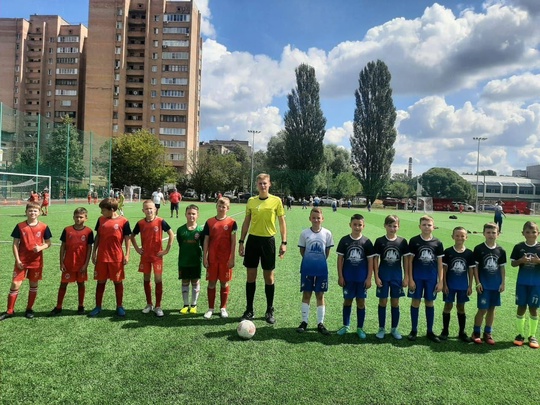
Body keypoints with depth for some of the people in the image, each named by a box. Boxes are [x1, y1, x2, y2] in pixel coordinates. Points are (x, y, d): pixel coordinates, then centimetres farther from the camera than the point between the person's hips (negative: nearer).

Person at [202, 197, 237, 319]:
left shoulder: (231, 223, -3)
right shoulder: (209, 222, 2)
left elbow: (233, 242, -3)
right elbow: (206, 241, 4)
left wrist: (232, 258, -7)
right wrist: (204, 258, 0)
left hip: (226, 259, -1)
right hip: (212, 258, 1)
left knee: (224, 283, 8)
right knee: (211, 283, 7)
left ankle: (223, 308, 22)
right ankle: (210, 308, 19)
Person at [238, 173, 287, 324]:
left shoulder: (276, 201, -3)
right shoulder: (251, 201, 5)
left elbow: (282, 222, 0)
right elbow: (246, 222, 11)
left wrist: (284, 242, -6)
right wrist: (241, 241, 7)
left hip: (268, 240, -2)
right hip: (252, 239, 2)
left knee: (269, 276, 5)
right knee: (251, 275, 7)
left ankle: (269, 311, 18)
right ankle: (249, 310, 19)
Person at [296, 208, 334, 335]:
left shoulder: (327, 233, -2)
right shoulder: (305, 233, -3)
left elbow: (327, 251, 6)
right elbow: (302, 250, 5)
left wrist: (320, 261, 3)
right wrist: (310, 260, 1)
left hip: (321, 269, 0)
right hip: (307, 268, 0)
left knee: (320, 295, 7)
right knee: (306, 294, 8)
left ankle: (320, 323, 16)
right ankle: (304, 322, 19)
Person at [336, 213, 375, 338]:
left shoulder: (366, 242, -3)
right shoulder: (344, 240, -3)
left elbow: (370, 261, 0)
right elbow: (340, 259, 0)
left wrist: (369, 278, -4)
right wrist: (340, 276, -3)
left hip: (362, 278, 0)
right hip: (348, 277, 0)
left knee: (361, 302, 7)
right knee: (347, 301, 11)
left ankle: (360, 328, 20)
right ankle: (346, 325, 26)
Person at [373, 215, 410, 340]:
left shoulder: (402, 241, -1)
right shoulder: (379, 241, -5)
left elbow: (406, 260, 3)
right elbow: (375, 259, -3)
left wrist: (406, 277, 0)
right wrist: (376, 277, -7)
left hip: (397, 276, 1)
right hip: (383, 276, -1)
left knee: (395, 303, 9)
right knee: (383, 302, 6)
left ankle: (394, 329, 22)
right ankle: (381, 328, 18)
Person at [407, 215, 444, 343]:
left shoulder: (437, 243, 1)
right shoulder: (414, 241, -4)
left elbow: (440, 263, 4)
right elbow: (410, 261, -2)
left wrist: (440, 281, 1)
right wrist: (410, 279, -6)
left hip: (431, 278, 1)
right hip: (417, 277, -1)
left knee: (429, 302, 9)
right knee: (415, 301, 5)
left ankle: (430, 331, 21)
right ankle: (414, 330, 17)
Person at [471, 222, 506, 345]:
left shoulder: (501, 250, 4)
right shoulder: (479, 249, -6)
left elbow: (502, 268, 10)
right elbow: (475, 267, -4)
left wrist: (503, 283, 4)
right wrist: (477, 283, -8)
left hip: (496, 285, 4)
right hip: (483, 285, -4)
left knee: (492, 309, 10)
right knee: (482, 309, -2)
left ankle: (487, 333, 22)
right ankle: (476, 333, 13)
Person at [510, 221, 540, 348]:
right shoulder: (519, 247, -2)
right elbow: (513, 263, 1)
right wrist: (521, 260, -17)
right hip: (522, 282, 0)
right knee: (521, 308, 6)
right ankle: (520, 334, 18)